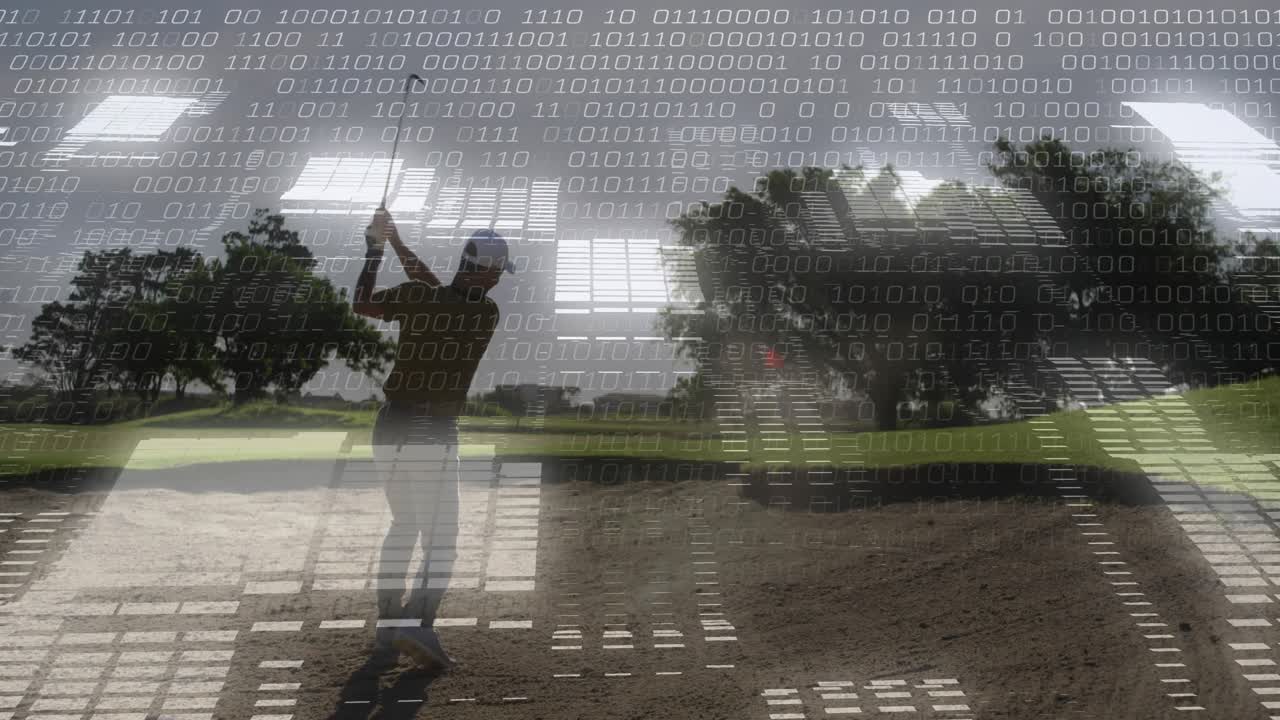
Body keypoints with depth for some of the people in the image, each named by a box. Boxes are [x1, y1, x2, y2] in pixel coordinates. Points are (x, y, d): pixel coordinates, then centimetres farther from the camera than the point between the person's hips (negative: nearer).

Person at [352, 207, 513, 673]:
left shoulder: (415, 299, -5)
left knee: (403, 527, 22)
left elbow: (361, 305, 11)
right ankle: (418, 628, -15)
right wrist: (396, 242, 16)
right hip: (433, 436, -5)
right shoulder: (487, 314, -7)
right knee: (440, 544, 4)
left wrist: (375, 247, 17)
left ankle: (388, 625, 31)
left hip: (390, 429, 5)